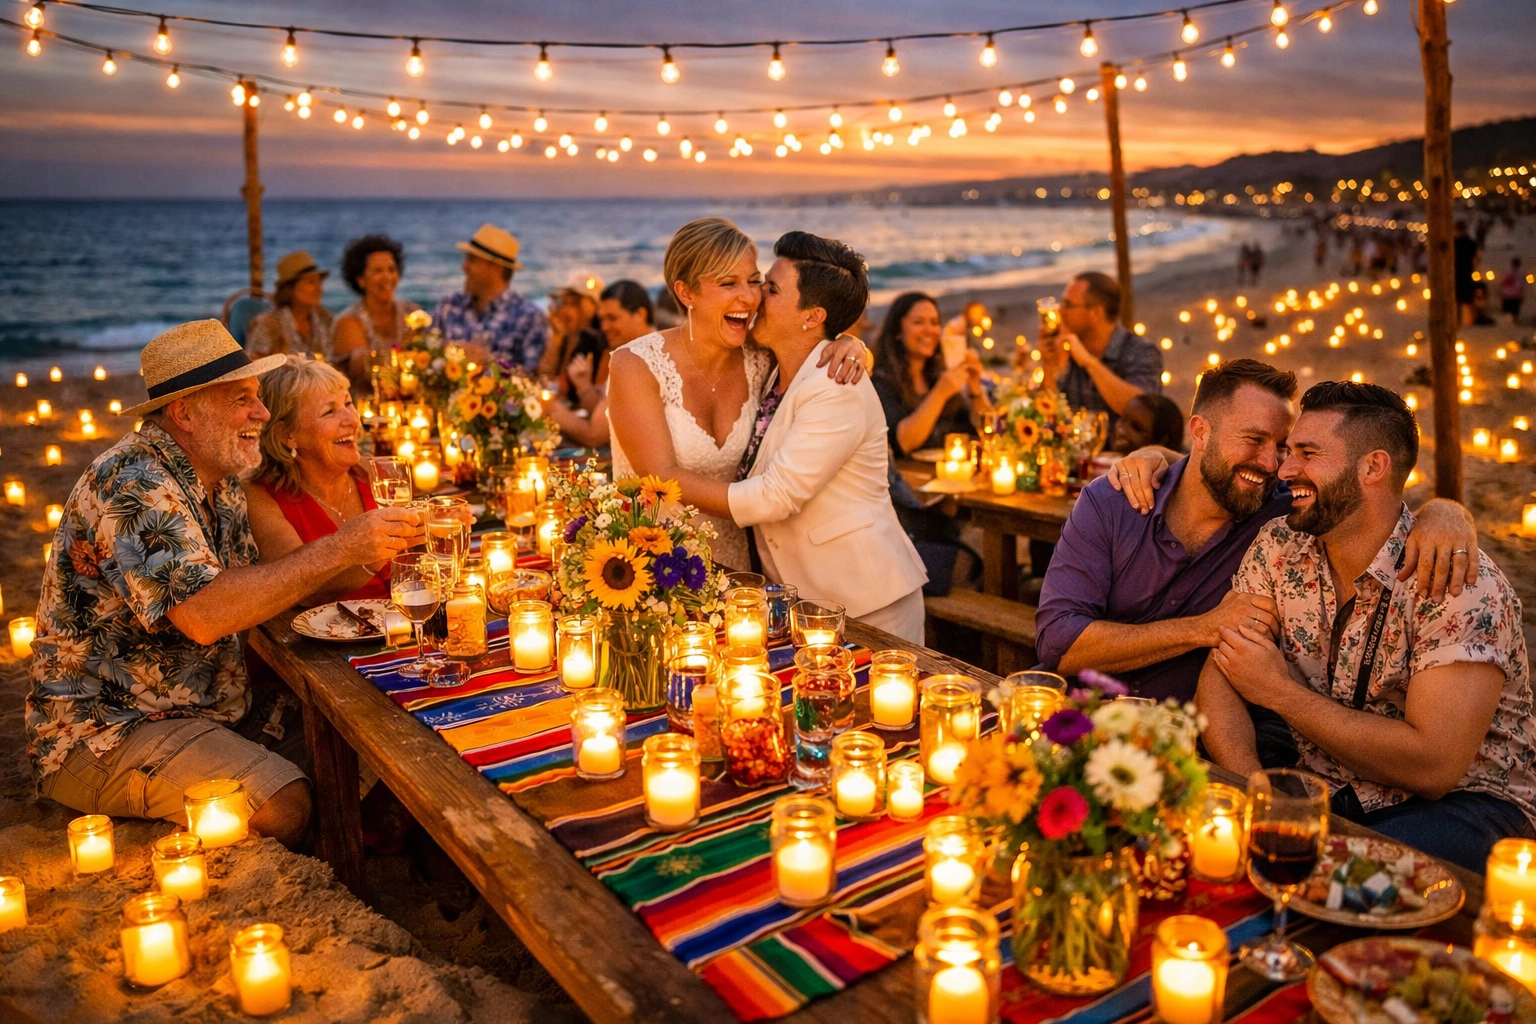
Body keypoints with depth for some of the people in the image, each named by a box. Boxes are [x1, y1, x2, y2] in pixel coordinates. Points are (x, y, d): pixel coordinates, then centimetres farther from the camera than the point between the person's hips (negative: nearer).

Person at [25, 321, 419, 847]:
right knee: (283, 804, -26)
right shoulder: (133, 484, -21)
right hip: (105, 732, -8)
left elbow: (250, 597, 3)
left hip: (213, 704, 9)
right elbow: (203, 615, -32)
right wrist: (340, 549, -31)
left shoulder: (221, 481, 8)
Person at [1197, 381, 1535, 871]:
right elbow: (1219, 677, -5)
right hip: (1328, 791, 5)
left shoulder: (1460, 583, -19)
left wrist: (1279, 692, -19)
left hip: (1462, 799, -4)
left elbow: (1434, 765, -25)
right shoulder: (1279, 545, -2)